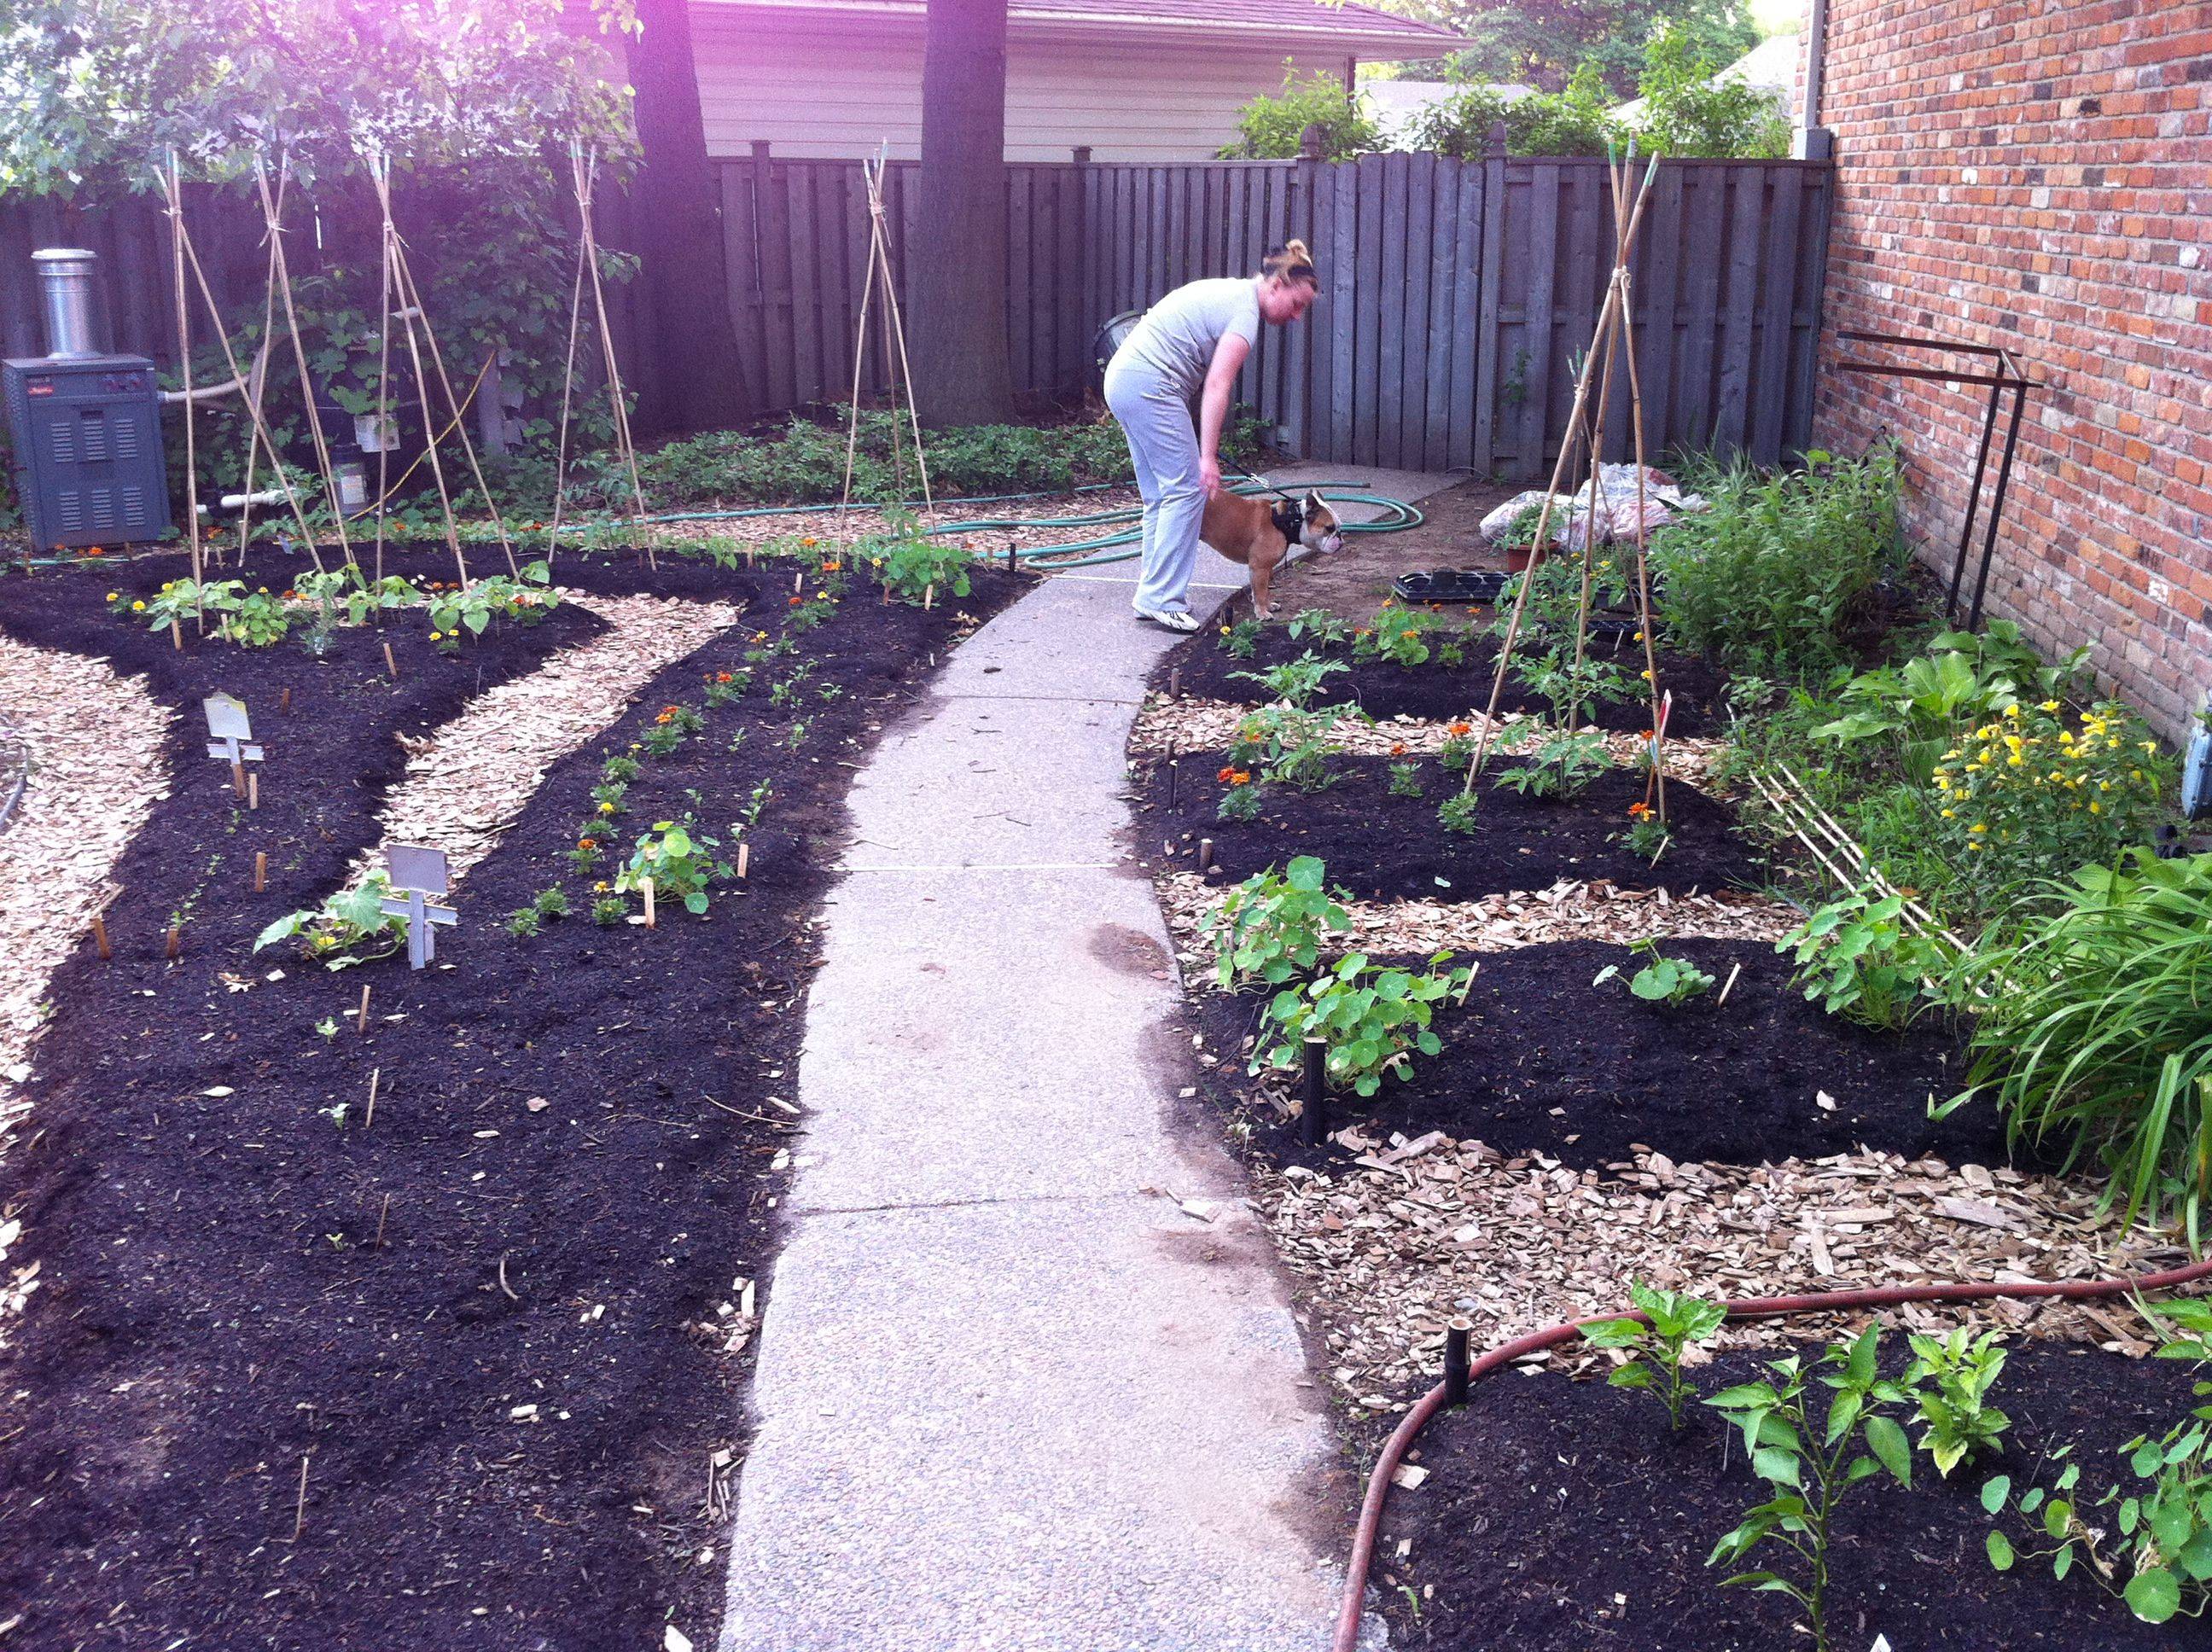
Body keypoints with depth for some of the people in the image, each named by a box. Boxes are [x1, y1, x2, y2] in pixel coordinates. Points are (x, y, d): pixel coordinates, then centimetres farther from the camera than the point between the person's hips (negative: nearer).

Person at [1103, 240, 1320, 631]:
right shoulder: (1246, 310, -11)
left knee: (1161, 494, 12)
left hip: (1122, 379, 10)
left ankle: (1152, 595, 15)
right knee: (1186, 489, -8)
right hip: (1152, 387, -10)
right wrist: (1208, 456, -22)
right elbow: (1217, 386, -20)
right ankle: (1162, 599, -8)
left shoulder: (1230, 291, 19)